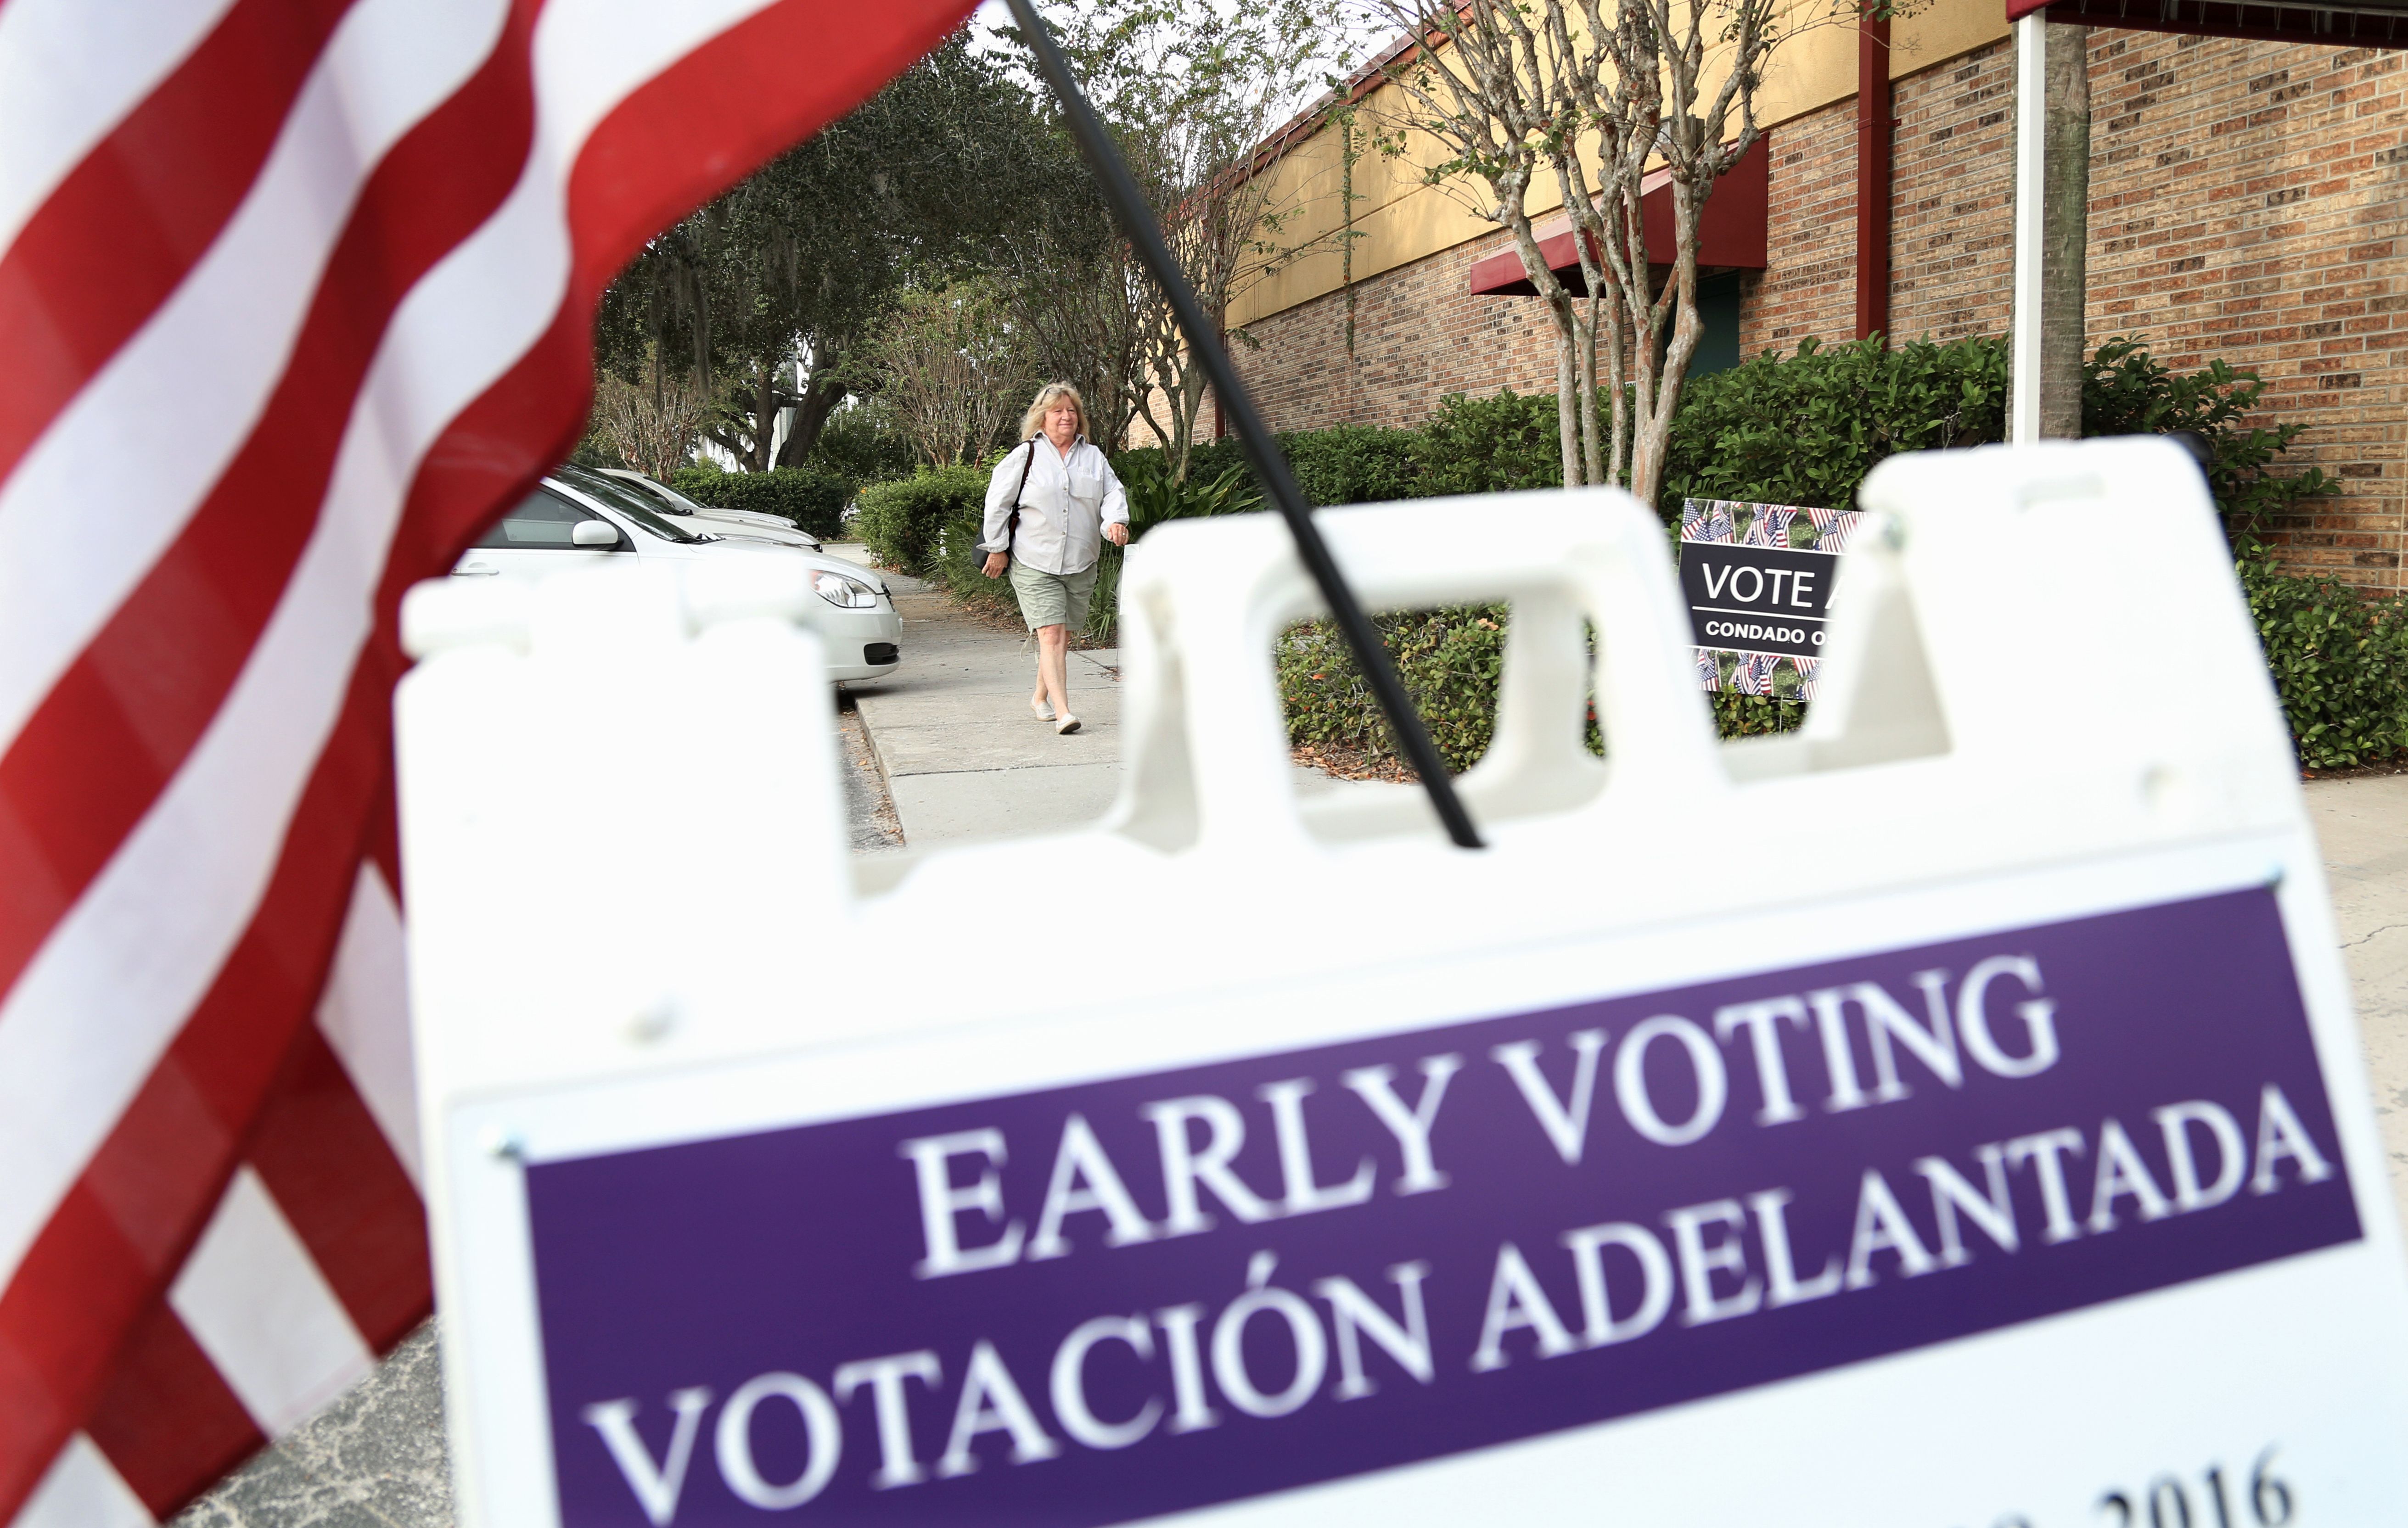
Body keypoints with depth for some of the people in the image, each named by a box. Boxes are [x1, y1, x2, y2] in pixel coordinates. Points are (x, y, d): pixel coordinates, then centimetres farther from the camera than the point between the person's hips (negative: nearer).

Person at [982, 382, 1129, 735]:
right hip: (1034, 564, -4)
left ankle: (1041, 698, 33)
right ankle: (1063, 713, -20)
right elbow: (997, 503, 2)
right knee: (1051, 635, -14)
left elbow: (1113, 493, 6)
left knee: (1063, 638, 11)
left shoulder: (1093, 457, 12)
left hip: (1081, 565, 4)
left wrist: (1116, 521, -16)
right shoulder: (1025, 455, 1)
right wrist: (997, 549, 0)